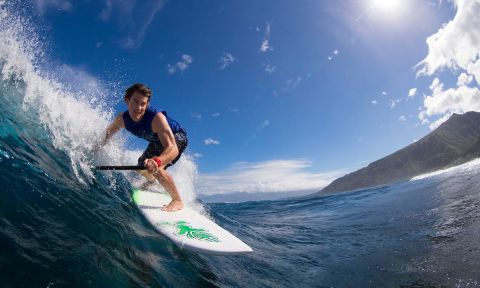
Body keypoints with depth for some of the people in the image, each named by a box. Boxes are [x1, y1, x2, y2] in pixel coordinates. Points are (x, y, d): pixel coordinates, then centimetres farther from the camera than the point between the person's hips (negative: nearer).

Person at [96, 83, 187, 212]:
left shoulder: (157, 118, -41)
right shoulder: (122, 119, -22)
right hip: (157, 141, 7)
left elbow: (173, 149, -51)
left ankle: (177, 201, -13)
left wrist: (157, 161, -69)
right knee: (142, 168, 19)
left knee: (155, 168, -30)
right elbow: (109, 131, 3)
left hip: (177, 137, -7)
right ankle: (152, 182, 57)